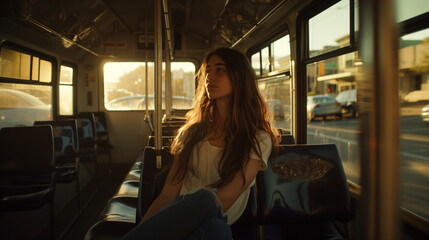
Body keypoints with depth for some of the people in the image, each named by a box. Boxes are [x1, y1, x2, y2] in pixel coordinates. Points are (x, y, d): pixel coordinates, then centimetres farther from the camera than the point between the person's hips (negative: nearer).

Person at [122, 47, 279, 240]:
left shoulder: (259, 139, 4)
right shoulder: (192, 132, 15)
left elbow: (225, 199, -10)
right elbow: (167, 194, 6)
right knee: (205, 199, -34)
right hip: (178, 217, 2)